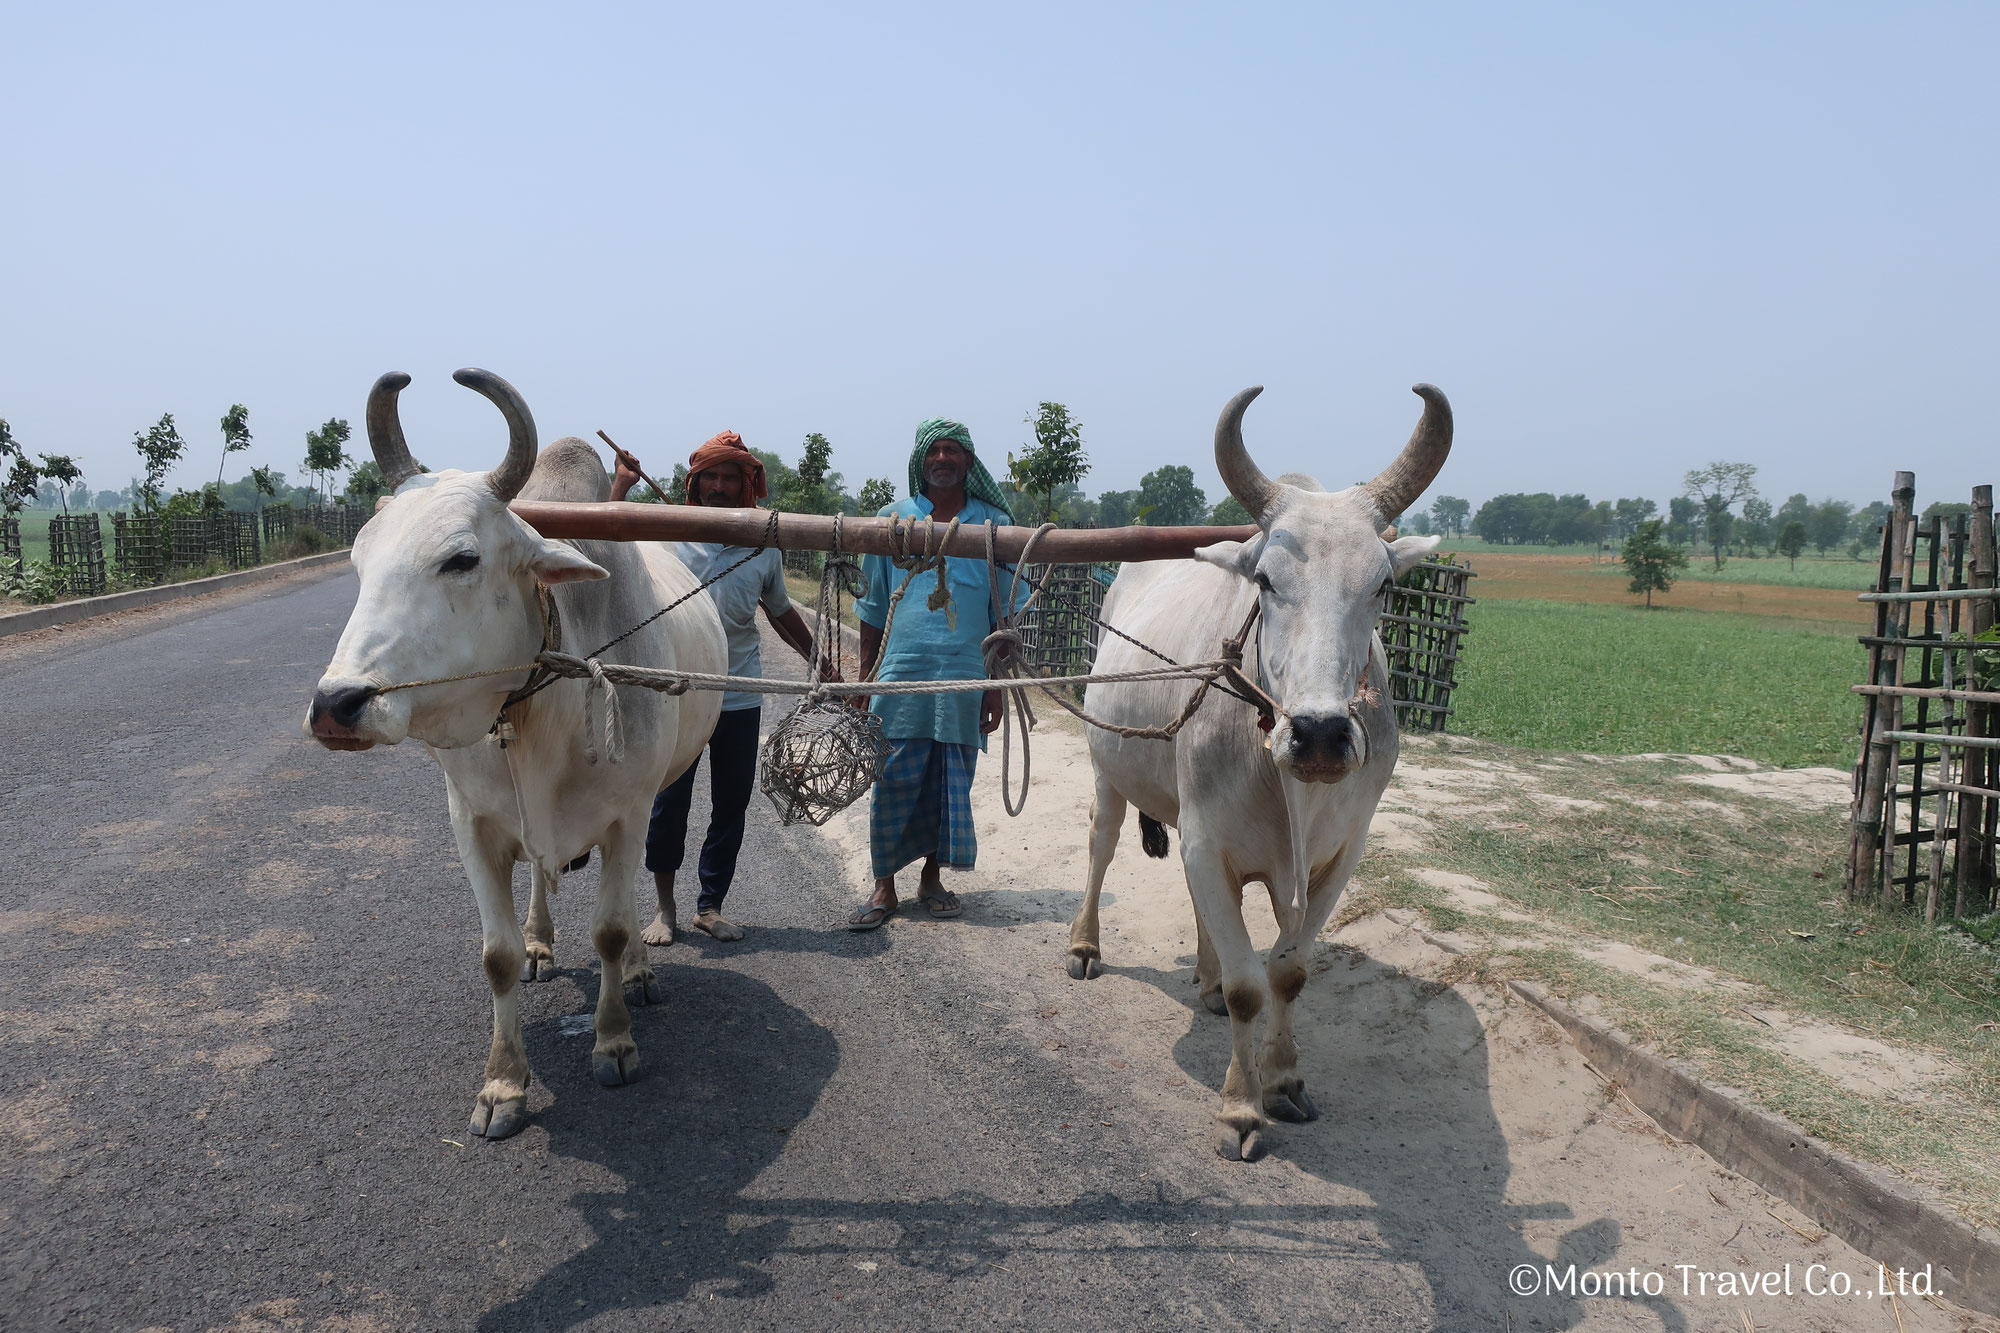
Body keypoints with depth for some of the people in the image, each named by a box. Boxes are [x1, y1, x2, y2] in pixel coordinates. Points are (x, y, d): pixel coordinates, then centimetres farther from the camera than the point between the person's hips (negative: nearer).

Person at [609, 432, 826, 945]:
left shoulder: (764, 549, 5)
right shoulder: (669, 535, -1)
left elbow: (781, 612, 19)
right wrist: (621, 485, -13)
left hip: (740, 699, 3)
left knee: (731, 805, 8)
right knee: (669, 801, 2)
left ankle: (710, 905, 22)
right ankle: (664, 906, 18)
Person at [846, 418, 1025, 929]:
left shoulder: (994, 524, 6)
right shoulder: (892, 520, 8)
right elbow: (872, 610, 11)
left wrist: (996, 685, 2)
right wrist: (864, 681, 7)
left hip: (965, 680, 1)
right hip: (900, 675, 0)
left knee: (951, 785, 7)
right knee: (893, 781, 0)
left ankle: (932, 877, 23)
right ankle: (884, 887, 11)